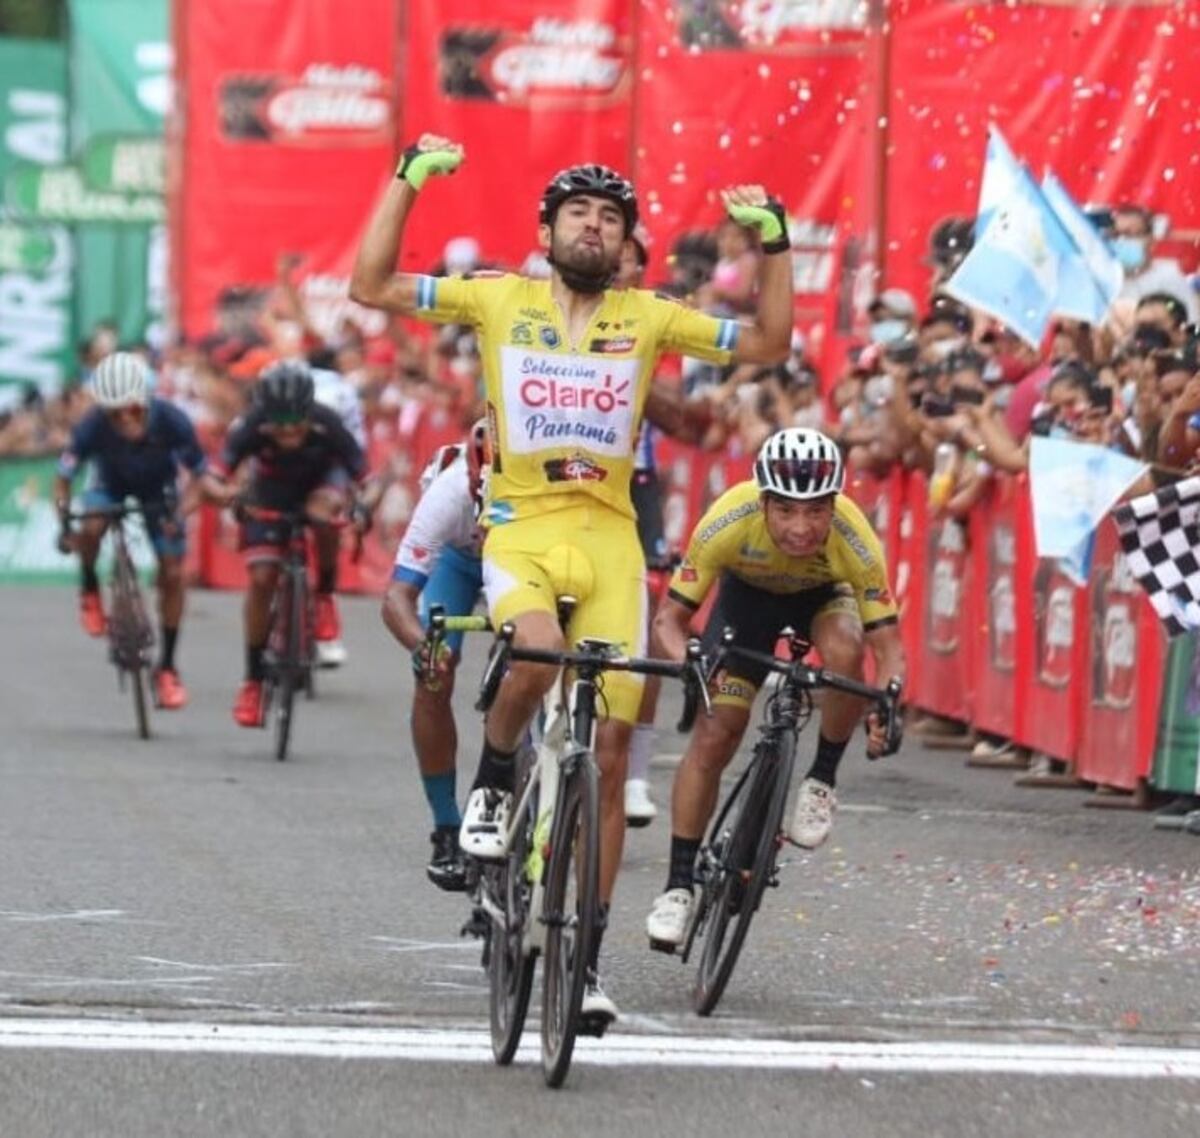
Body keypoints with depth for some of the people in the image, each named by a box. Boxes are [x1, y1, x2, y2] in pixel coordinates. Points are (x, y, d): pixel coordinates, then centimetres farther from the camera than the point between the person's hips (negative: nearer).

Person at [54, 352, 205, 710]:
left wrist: (179, 514, -39)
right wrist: (64, 521, -40)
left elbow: (200, 474, -23)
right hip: (110, 485, 0)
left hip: (157, 489, 0)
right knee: (91, 529, -33)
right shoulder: (92, 428, -35)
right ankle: (90, 593, -2)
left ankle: (166, 667, 6)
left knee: (172, 575, -8)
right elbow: (63, 478, -24)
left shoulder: (171, 422, -35)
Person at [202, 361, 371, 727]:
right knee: (261, 578, -12)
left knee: (326, 508, -37)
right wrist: (222, 492, -58)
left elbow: (364, 477, -30)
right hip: (271, 492, 1)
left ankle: (324, 595, -11)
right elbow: (214, 476, -35)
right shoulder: (251, 428, -32)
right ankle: (253, 679, 2)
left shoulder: (326, 426, -33)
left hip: (320, 479, -1)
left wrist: (362, 507, -51)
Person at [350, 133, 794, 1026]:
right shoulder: (501, 300, 5)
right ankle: (494, 781, -3)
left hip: (609, 540, 2)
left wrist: (772, 240, 2)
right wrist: (411, 179, -2)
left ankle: (585, 956, 7)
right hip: (520, 529, -2)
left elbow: (768, 343, 11)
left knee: (609, 753, -2)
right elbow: (372, 286, 1)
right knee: (538, 652, -37)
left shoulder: (646, 317, 9)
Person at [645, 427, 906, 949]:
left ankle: (822, 779, -11)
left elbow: (887, 644, -33)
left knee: (844, 649, -35)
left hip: (823, 595, 0)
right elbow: (669, 618, -30)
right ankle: (678, 885, 0)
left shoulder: (854, 541, -37)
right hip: (748, 593, 0)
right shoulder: (729, 524, -38)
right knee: (713, 734, -12)